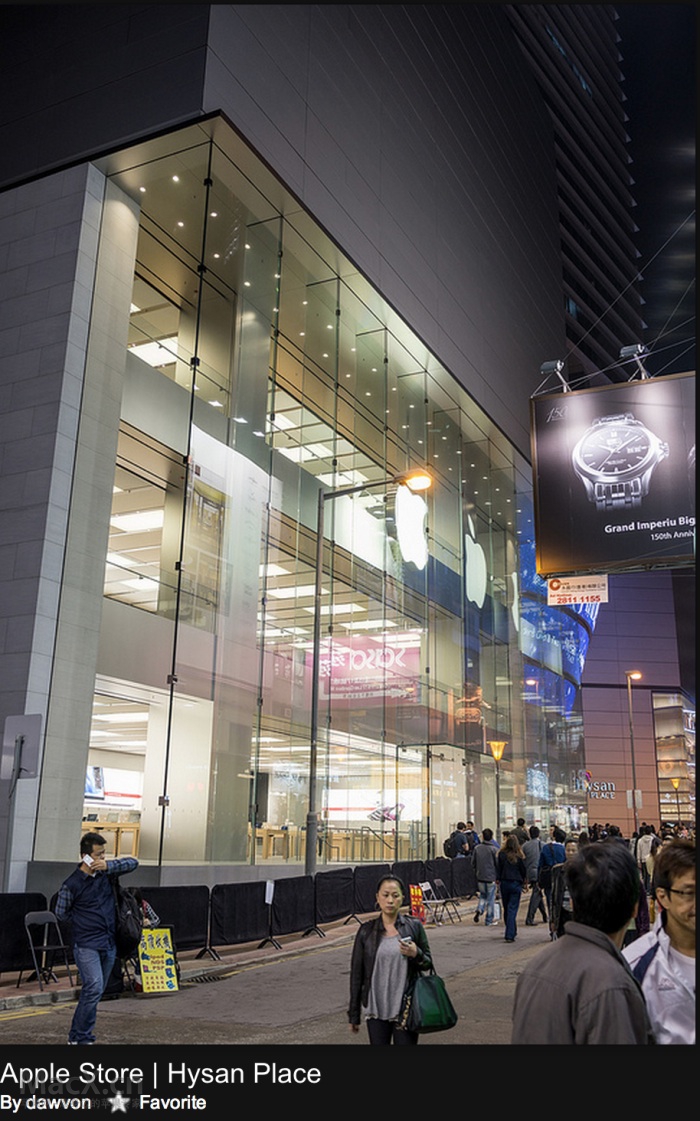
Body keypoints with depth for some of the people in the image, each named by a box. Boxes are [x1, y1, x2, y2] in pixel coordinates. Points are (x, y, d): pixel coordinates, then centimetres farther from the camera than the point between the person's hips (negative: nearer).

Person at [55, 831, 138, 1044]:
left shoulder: (106, 873, 3)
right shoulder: (71, 885, -10)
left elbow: (133, 863, -3)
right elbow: (61, 913, 1)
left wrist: (108, 866, -16)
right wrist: (84, 919, 3)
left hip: (109, 944, 6)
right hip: (86, 945, -6)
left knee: (96, 991, 12)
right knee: (94, 987, -20)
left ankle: (81, 1037, 24)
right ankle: (79, 1037, -7)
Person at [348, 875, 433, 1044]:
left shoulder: (414, 927, -1)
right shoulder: (366, 931, -1)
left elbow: (427, 964, 6)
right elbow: (356, 973, 3)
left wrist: (415, 954, -17)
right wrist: (354, 1014, 4)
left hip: (406, 1010, 0)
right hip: (376, 1010, 1)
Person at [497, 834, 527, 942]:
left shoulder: (502, 854, -8)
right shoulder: (519, 856, -10)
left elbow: (499, 868, -2)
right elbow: (523, 870, -1)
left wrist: (498, 880, 11)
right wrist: (524, 880, 16)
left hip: (504, 883, 2)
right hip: (516, 884, -1)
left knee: (506, 909, 17)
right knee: (512, 909, 0)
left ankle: (511, 932, 30)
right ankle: (510, 935, -9)